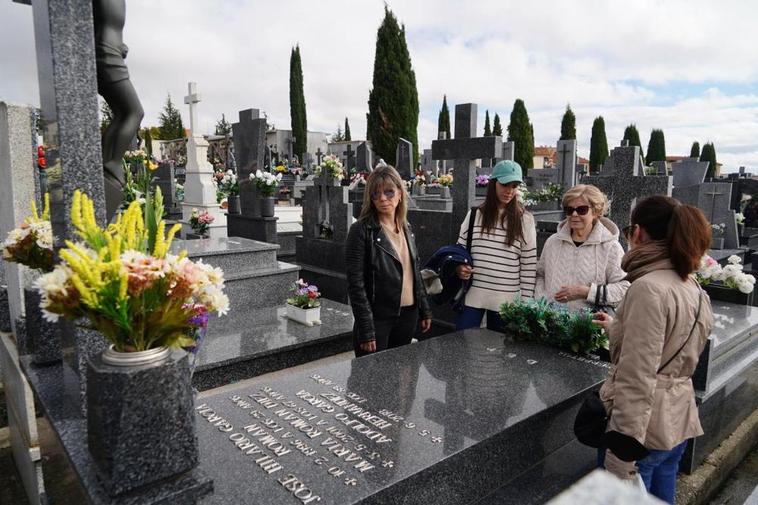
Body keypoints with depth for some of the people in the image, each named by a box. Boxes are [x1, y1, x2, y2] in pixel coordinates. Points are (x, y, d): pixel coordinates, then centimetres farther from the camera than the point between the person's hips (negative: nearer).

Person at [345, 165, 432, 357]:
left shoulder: (406, 229, 8)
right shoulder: (361, 230, -11)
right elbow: (355, 283, -15)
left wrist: (425, 310, 12)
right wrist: (366, 330, -18)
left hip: (408, 315, 6)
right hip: (378, 318, -6)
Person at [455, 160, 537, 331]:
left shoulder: (525, 219, -1)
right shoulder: (475, 214, 3)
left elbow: (529, 265, 0)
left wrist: (526, 301, -1)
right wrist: (458, 268, -10)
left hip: (506, 300, -1)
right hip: (473, 295, 1)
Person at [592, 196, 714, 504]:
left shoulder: (648, 287, -20)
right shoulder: (693, 288, 8)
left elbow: (637, 377, -24)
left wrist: (623, 449, -20)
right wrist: (615, 326, 34)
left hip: (646, 425, -9)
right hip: (680, 420, 9)